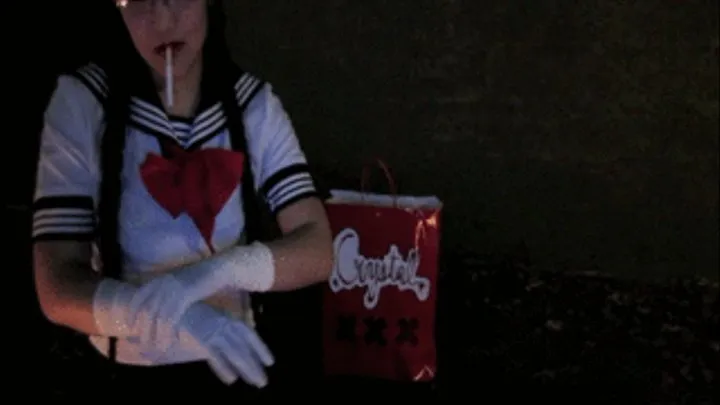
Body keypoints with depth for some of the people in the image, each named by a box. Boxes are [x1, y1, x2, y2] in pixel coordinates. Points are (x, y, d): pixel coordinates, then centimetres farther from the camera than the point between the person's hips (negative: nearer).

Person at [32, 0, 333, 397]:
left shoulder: (255, 104, -10)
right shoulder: (80, 101, -16)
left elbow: (317, 250, -16)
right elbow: (58, 289, -21)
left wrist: (220, 270, -34)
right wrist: (165, 312, -39)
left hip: (230, 362, 2)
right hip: (125, 370, -1)